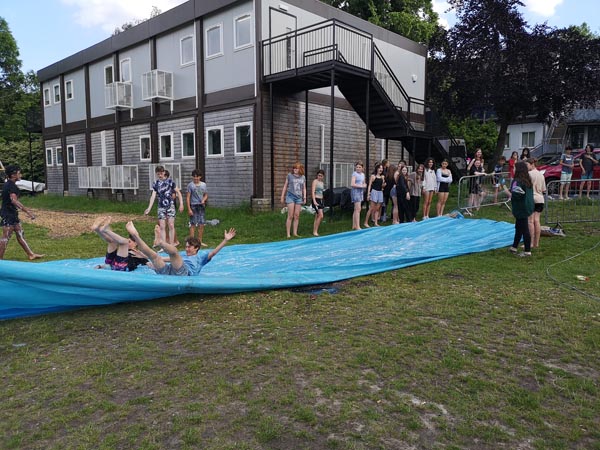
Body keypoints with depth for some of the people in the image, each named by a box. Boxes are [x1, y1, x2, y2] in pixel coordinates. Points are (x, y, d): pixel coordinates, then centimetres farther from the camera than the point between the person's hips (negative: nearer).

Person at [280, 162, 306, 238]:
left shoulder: (303, 177, 8)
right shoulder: (289, 175, 1)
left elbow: (304, 188, 15)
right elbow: (285, 186, 6)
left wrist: (304, 197, 6)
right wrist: (282, 197, 4)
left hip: (299, 197, 3)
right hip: (290, 196, -3)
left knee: (297, 216, 4)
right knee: (290, 216, -7)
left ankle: (295, 233, 10)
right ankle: (288, 234, -3)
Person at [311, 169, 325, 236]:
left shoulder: (322, 183, 15)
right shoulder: (315, 181, -7)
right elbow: (313, 192, -15)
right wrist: (314, 201, -25)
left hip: (321, 200, 8)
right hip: (316, 200, -8)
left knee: (317, 217, 8)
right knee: (321, 216, -16)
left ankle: (314, 231, 13)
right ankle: (315, 231, -9)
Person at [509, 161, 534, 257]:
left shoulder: (518, 181, -21)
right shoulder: (527, 181, 9)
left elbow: (516, 195, -25)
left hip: (521, 209, -10)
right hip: (527, 207, 10)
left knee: (524, 229, -2)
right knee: (518, 227, 19)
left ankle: (527, 251, 5)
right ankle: (514, 247, 31)